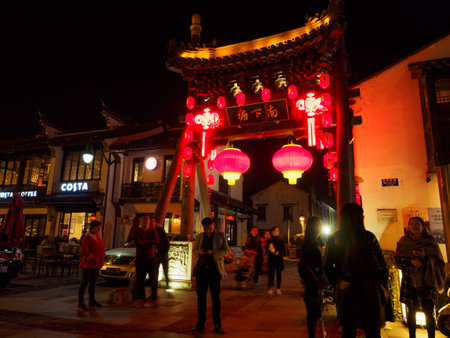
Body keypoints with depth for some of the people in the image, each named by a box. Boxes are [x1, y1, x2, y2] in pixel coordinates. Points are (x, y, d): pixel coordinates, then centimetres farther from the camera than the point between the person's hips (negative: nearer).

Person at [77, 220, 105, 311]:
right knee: (84, 283, -4)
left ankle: (92, 302, 24)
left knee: (93, 283, 15)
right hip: (88, 264, -8)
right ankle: (80, 303, 2)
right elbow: (83, 251, -19)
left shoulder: (98, 237, 13)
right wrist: (92, 257, -14)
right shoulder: (88, 237, -13)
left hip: (96, 264, 8)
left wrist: (101, 259, 14)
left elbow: (102, 249, 23)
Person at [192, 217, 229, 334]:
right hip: (201, 268, 3)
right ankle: (200, 323, 18)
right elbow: (194, 250, 14)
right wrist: (198, 252, -10)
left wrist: (214, 253, -17)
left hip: (214, 269, -3)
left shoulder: (221, 235, 1)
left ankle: (217, 324, 12)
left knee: (216, 297, 1)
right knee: (201, 296, 6)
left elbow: (226, 250, -1)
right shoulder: (200, 236, 10)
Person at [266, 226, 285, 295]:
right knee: (271, 274, -3)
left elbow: (283, 251, 6)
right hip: (271, 259, -1)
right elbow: (267, 250, 4)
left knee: (278, 274, 3)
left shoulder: (281, 241, 8)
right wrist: (272, 251, -15)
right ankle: (270, 288, 5)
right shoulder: (269, 240, 5)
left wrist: (278, 252, -12)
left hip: (279, 260, 1)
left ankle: (278, 289, 10)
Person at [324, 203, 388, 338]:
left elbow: (327, 266, -1)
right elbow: (382, 265, -10)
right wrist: (383, 286, 4)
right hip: (367, 290, -2)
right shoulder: (368, 237, -12)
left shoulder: (334, 238, -4)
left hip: (344, 289, 3)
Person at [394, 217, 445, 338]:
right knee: (412, 310, 6)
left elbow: (439, 262, 4)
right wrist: (411, 261, -14)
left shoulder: (430, 243, 6)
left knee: (428, 312, -5)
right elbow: (397, 259, 4)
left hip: (427, 281, -1)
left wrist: (425, 257, -15)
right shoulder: (403, 242, 7)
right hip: (409, 281, 1)